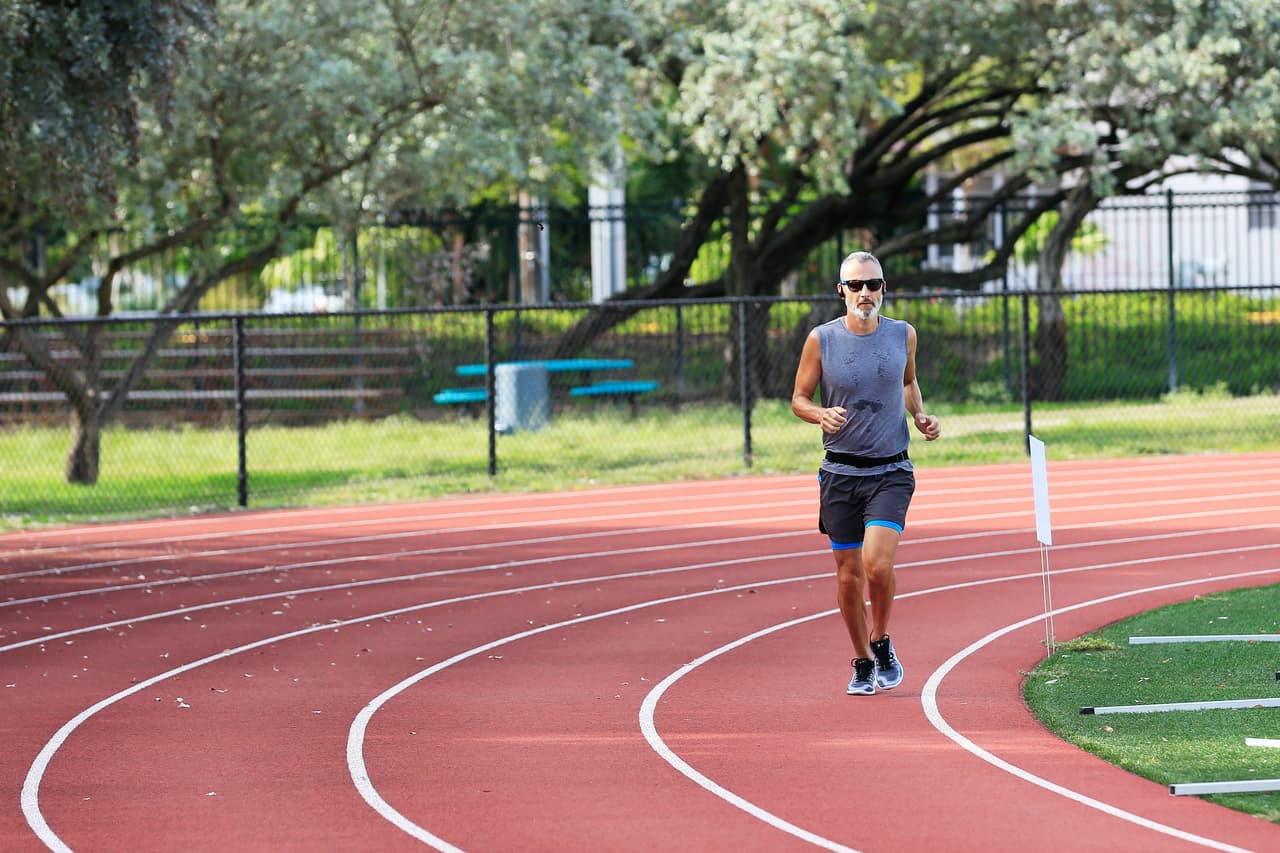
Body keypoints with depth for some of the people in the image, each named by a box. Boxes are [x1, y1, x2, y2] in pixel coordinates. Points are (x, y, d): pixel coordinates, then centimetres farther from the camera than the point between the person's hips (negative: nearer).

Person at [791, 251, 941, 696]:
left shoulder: (902, 335, 2)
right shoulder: (821, 340, -5)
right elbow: (799, 399, 3)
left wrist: (921, 415, 3)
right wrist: (821, 415, -18)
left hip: (891, 471, 0)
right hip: (841, 471, 0)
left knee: (878, 564, -18)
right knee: (848, 575, 4)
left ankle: (881, 642, 7)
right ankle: (862, 662, 22)